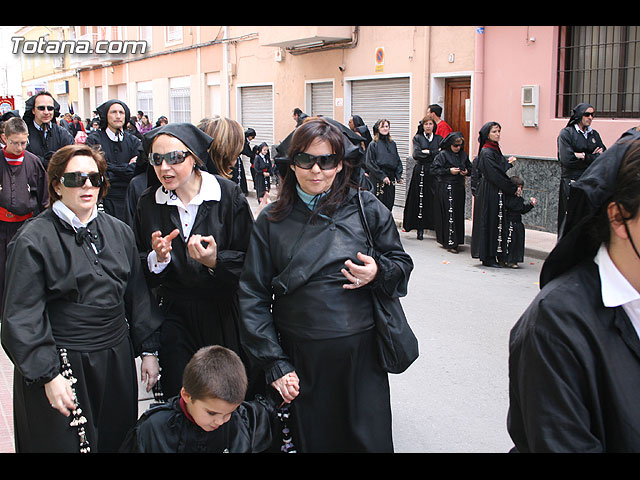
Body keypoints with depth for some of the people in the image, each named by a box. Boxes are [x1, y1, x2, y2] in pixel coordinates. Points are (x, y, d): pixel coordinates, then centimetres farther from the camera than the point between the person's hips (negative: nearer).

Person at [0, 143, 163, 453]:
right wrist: (48, 375, -17)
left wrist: (148, 350, 8)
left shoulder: (119, 232, 8)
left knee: (118, 441, 13)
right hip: (62, 365, -5)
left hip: (117, 361, 5)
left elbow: (138, 295, 12)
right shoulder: (34, 239, -9)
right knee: (68, 444, 6)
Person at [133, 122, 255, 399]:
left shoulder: (228, 195, -8)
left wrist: (215, 261, -24)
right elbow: (140, 272, 5)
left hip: (224, 317, -2)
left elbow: (248, 260, -7)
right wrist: (158, 258, -16)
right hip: (174, 318, 2)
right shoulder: (149, 203, 2)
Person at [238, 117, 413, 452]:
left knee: (370, 441, 7)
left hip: (361, 352, 0)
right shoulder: (272, 220, 2)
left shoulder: (366, 208, 1)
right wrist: (274, 364, -3)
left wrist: (378, 273, -13)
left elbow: (402, 264, 10)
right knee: (311, 440, 12)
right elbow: (253, 296, 3)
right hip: (300, 359, 1)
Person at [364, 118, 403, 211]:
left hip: (390, 180, 5)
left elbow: (398, 161, 15)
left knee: (389, 205, 6)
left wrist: (398, 176, 2)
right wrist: (382, 176, -13)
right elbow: (369, 163, -8)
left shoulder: (392, 144, 12)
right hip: (377, 180, -5)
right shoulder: (373, 144, -3)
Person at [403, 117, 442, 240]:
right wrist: (434, 152, -4)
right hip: (420, 172, -1)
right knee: (420, 200, -2)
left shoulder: (439, 138, 12)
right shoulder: (418, 138, 8)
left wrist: (427, 152, -6)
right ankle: (420, 228, 3)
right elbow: (416, 154, -7)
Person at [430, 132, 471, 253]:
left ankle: (456, 240, 18)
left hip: (459, 187, 6)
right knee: (449, 214, -9)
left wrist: (467, 171, -1)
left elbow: (470, 167, 22)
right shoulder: (443, 155, -6)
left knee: (459, 214, 7)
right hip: (445, 188, -6)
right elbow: (434, 169, -9)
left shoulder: (463, 155, 11)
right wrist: (449, 171, -16)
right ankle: (450, 243, -7)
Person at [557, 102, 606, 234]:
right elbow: (567, 160, -13)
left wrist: (584, 156, -8)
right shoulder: (566, 133, -1)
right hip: (571, 183, -5)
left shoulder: (594, 134, 16)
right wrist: (593, 157, -3)